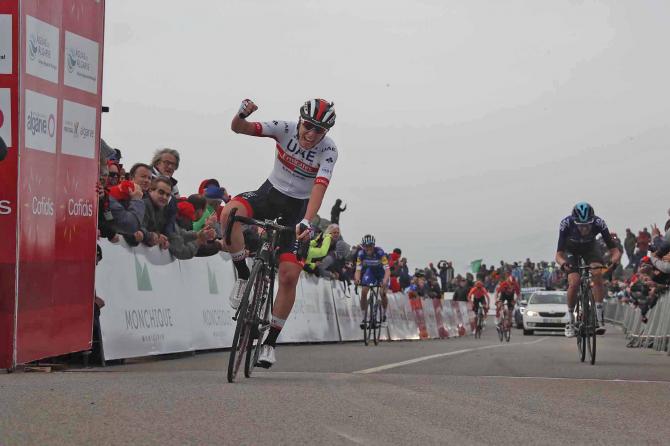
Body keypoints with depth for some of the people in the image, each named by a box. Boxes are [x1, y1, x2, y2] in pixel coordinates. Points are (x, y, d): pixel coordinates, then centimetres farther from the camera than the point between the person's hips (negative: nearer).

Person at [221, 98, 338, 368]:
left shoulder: (328, 150, -18)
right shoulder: (286, 129, -15)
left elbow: (319, 188, -30)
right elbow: (238, 128, -20)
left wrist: (306, 222, -45)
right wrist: (241, 114, -44)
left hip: (297, 207, -1)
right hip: (270, 193, 1)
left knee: (289, 275, -12)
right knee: (230, 212, -33)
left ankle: (270, 341, 2)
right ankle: (243, 275, -15)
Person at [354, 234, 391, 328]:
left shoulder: (380, 252, -34)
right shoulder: (361, 254, -26)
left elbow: (387, 270, -38)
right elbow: (358, 269, -27)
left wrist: (385, 281, -56)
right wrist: (357, 279, -49)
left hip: (381, 272, -3)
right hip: (369, 271, 3)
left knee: (383, 293, -18)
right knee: (363, 292, -15)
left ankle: (384, 313, 10)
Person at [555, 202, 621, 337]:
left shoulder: (598, 223, -34)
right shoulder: (566, 224, -37)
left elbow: (614, 250, -31)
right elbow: (559, 254, -37)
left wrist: (615, 259, -53)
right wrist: (562, 263, -59)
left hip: (590, 248, 1)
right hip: (571, 250, -1)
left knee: (597, 273, -26)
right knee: (574, 283, -22)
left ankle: (599, 318, -21)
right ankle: (570, 320, -1)